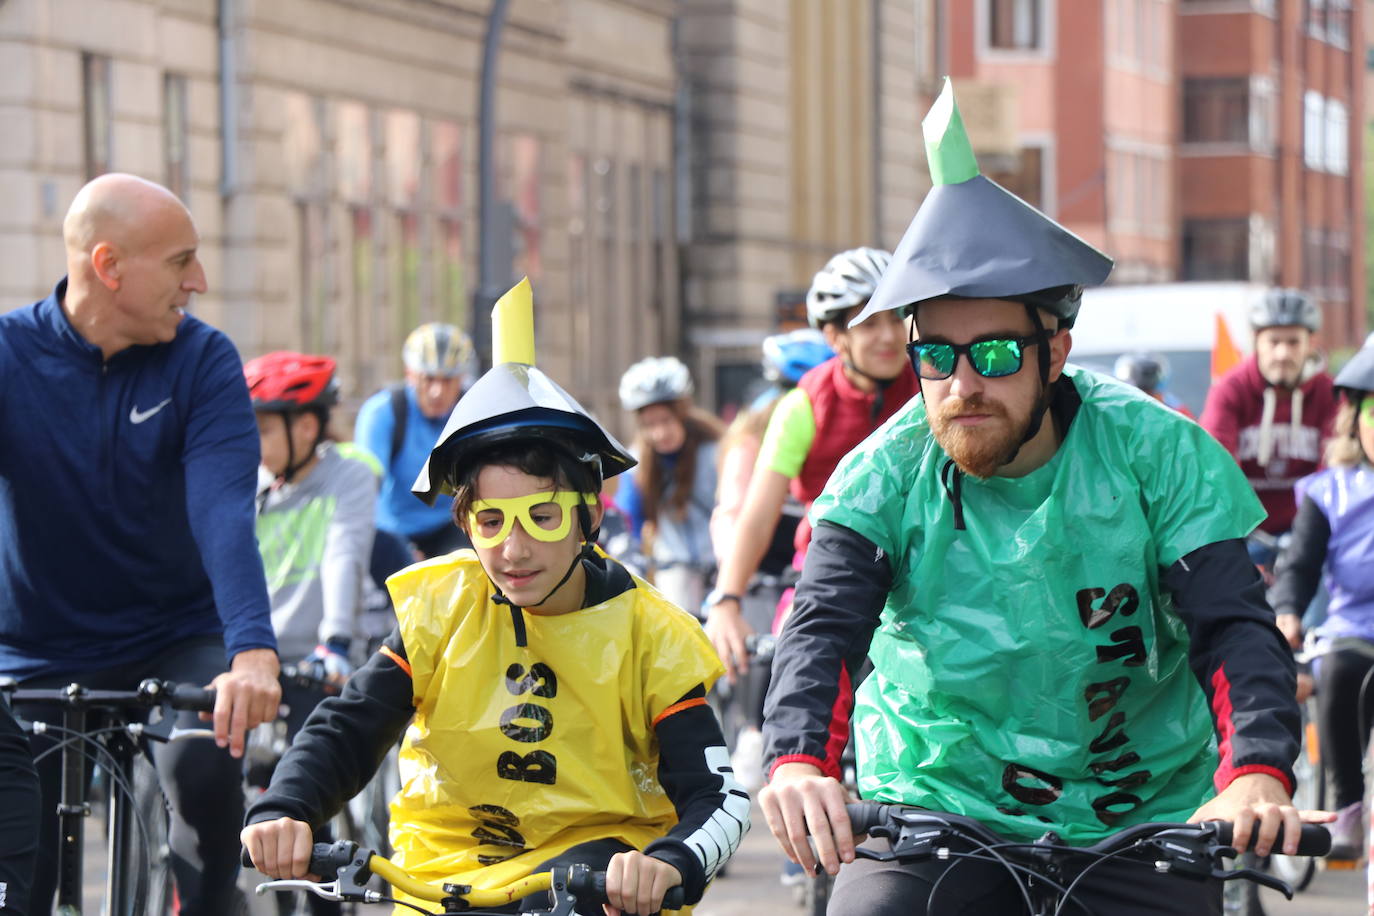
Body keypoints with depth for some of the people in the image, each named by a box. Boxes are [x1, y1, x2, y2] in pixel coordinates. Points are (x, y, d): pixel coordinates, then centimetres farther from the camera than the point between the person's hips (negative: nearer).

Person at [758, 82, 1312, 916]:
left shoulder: (1156, 453, -9)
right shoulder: (887, 475, -8)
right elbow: (824, 628, -21)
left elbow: (1233, 626, -16)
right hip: (937, 811, 0)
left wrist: (1256, 774, -36)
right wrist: (800, 761, -42)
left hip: (1139, 823, 0)